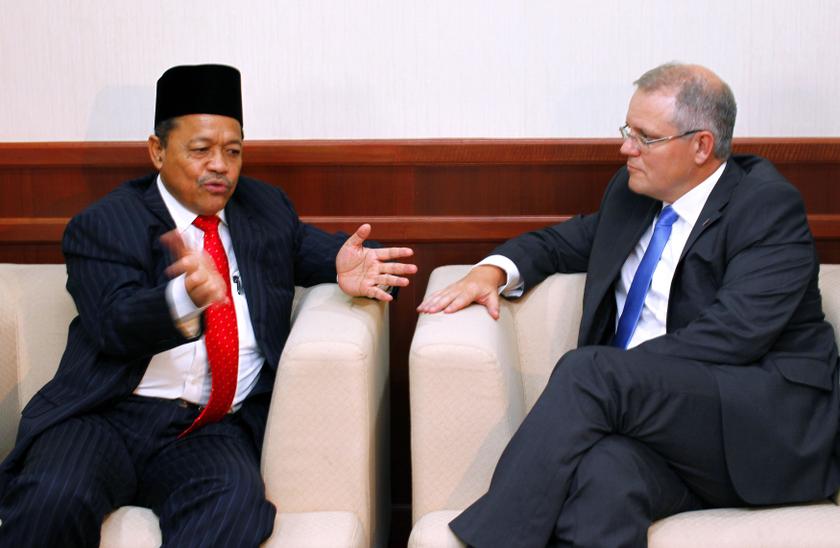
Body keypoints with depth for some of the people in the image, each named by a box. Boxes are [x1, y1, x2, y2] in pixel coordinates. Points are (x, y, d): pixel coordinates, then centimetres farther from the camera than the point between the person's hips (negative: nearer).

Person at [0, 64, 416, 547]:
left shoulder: (266, 208, 17)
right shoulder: (102, 225, 2)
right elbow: (115, 325, -12)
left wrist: (345, 267, -5)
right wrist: (185, 299, -35)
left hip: (217, 429, 2)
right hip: (111, 415, -2)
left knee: (236, 500, -32)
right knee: (53, 500, -31)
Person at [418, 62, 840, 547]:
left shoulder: (770, 207, -6)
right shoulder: (633, 192, 17)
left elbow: (732, 334, -17)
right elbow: (564, 242, 30)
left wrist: (603, 378, -19)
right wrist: (493, 271, 7)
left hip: (773, 422, -5)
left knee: (589, 370, -30)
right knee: (602, 474, -33)